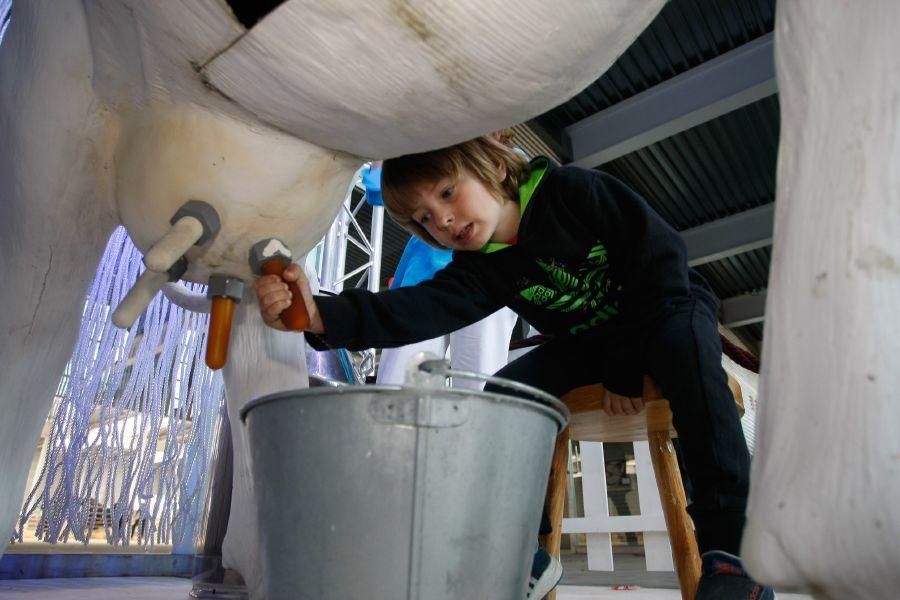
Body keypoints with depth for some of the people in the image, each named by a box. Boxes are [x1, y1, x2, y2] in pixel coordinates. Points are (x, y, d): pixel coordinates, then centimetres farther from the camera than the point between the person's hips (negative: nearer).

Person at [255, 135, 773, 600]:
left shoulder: (575, 190, -20)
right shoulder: (482, 269, -11)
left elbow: (663, 252, -20)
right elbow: (419, 308, -29)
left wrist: (626, 367, -24)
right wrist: (322, 315, -46)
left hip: (672, 311, -3)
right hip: (590, 345, 4)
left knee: (681, 338, -39)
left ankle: (729, 540, -32)